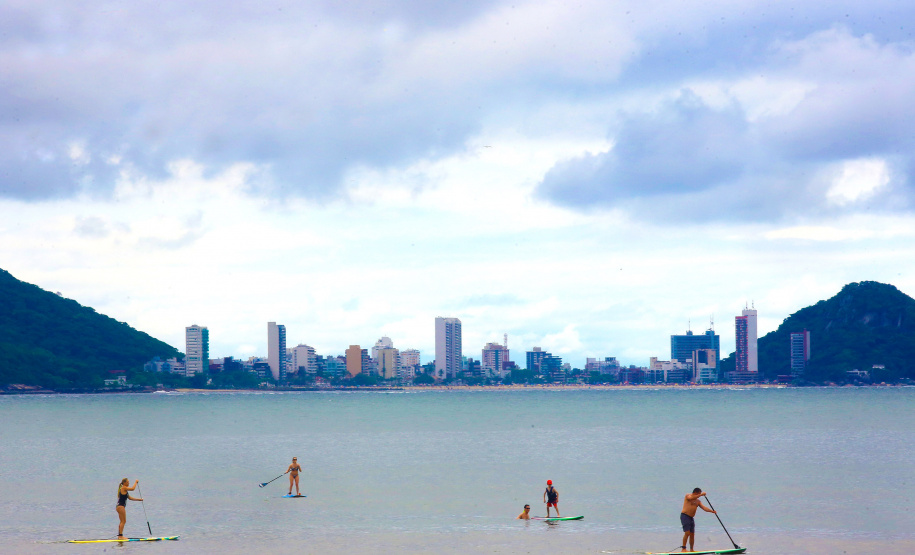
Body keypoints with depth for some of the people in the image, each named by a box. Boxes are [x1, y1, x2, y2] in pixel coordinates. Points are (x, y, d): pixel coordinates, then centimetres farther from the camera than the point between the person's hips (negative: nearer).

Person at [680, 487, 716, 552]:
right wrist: (701, 495, -26)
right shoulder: (688, 496, -1)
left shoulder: (698, 501, 16)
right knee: (687, 533, -17)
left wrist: (711, 511, -11)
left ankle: (691, 549, 14)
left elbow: (704, 508, 5)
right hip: (685, 516, -7)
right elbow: (692, 498, -25)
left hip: (691, 518, 8)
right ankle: (683, 548, -14)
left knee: (692, 534, 6)